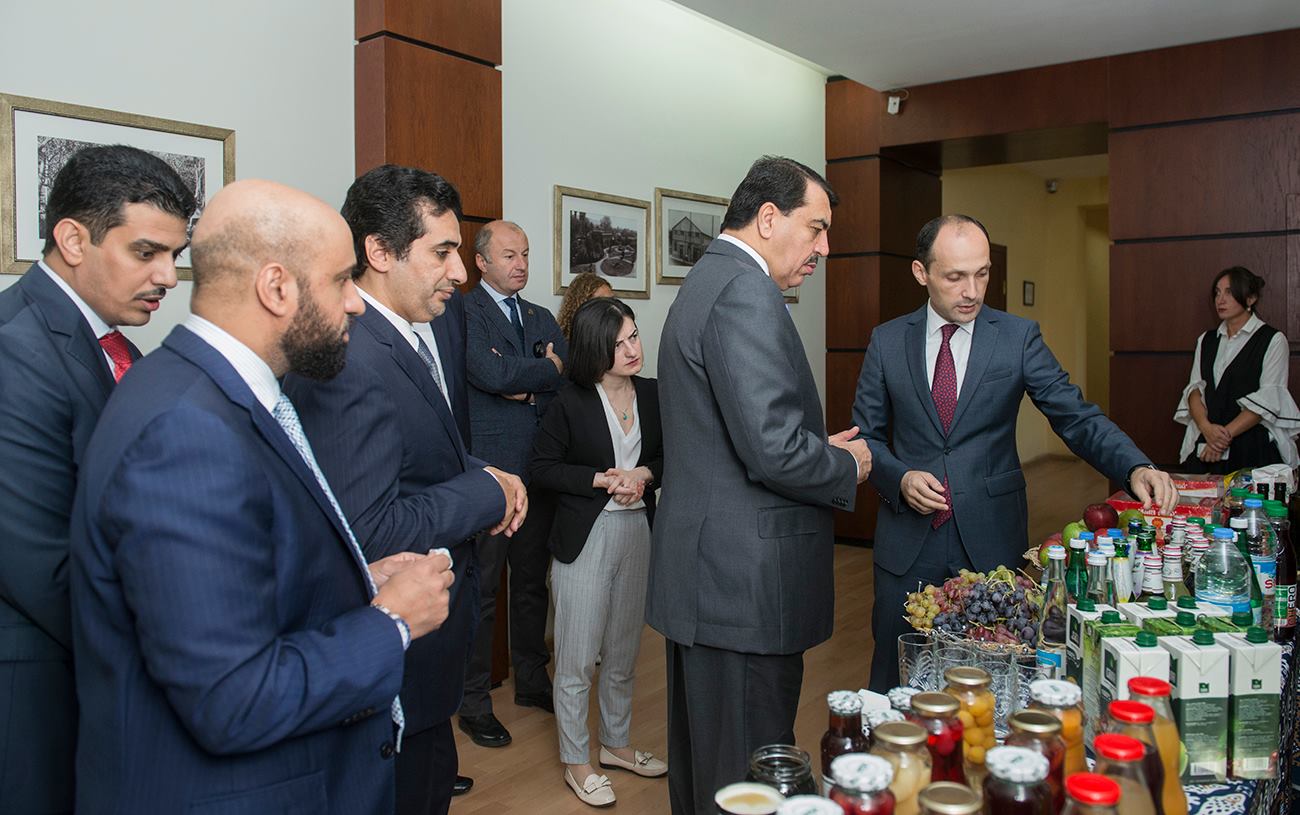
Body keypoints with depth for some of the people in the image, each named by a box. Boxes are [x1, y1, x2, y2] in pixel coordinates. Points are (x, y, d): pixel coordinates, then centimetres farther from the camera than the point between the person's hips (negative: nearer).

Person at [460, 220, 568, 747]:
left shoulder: (541, 318, 16)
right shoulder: (463, 312, -6)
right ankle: (474, 702, 16)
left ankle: (532, 680, 32)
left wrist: (523, 382, -11)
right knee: (480, 588, 2)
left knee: (532, 581, 17)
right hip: (488, 468, -6)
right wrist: (547, 370, -5)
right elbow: (493, 375, -21)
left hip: (540, 467, 7)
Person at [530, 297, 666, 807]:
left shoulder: (652, 394, 1)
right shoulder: (571, 403, -11)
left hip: (638, 532, 5)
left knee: (623, 654, 18)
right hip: (586, 537, -4)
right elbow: (541, 468, -7)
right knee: (577, 660, 5)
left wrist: (644, 473, -11)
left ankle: (616, 744, 37)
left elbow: (669, 456, 10)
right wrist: (602, 479, -17)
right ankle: (576, 763, 22)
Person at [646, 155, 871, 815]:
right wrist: (847, 467, -7)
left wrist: (820, 448, 12)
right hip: (743, 583, -11)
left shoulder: (704, 282, 15)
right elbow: (773, 449, -26)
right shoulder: (747, 291, -18)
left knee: (700, 757, 23)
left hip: (700, 574, 11)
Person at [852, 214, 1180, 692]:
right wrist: (899, 477, -11)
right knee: (896, 686, 10)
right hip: (908, 542, 1)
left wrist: (1135, 468, -20)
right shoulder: (887, 342, 3)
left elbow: (1077, 418, -4)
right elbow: (865, 435, 7)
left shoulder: (1019, 338, 0)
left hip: (992, 541, 0)